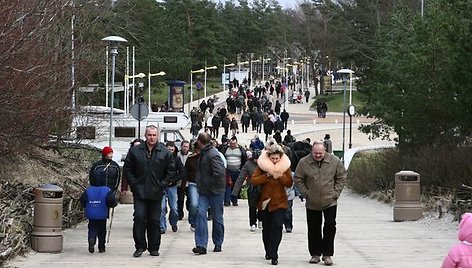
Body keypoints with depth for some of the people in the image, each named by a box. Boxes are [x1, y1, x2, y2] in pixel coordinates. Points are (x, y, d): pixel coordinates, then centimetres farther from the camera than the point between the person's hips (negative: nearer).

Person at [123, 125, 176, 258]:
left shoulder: (165, 152, 1)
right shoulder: (135, 151, 2)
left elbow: (171, 171, 6)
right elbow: (127, 169, 8)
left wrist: (162, 185, -3)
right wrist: (134, 184, -2)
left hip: (156, 193, 0)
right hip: (139, 192, 0)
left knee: (154, 220, 5)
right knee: (139, 217, -8)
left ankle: (154, 247, 14)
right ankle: (140, 246, 1)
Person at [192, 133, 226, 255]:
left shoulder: (213, 155, -19)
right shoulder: (203, 153, 10)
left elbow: (219, 172, -27)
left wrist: (210, 184, -17)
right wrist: (200, 183, 10)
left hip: (215, 190, -8)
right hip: (204, 190, 8)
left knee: (217, 217, 7)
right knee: (200, 213, -6)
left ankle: (218, 243, 23)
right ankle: (201, 245, -11)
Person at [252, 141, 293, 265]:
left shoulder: (285, 165, -2)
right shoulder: (262, 165, -5)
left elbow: (289, 183, -4)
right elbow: (254, 180, -10)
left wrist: (280, 175, -18)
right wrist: (267, 175, -20)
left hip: (279, 202, -1)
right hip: (265, 201, 1)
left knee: (277, 226, -15)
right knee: (266, 228, 13)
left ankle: (273, 255, -13)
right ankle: (268, 252, 31)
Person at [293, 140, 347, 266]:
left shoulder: (335, 161, -6)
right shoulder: (303, 162, -7)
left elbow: (342, 177, 5)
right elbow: (298, 180, 3)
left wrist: (335, 193, -2)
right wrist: (306, 193, -4)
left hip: (330, 202, -1)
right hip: (312, 203, 1)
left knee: (330, 227, -4)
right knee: (314, 229, 8)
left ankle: (327, 254, 5)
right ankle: (315, 254, 19)